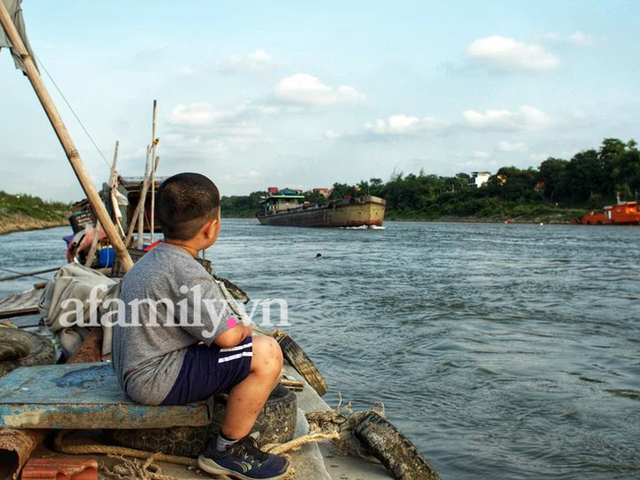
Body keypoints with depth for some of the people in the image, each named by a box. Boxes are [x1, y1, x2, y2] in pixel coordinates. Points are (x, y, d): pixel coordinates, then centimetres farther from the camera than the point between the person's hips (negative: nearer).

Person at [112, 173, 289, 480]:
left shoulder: (149, 261, 11)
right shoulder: (185, 272, -21)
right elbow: (227, 335, -24)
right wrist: (244, 330, 1)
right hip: (157, 380, -11)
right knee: (266, 353, -19)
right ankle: (227, 451, -2)